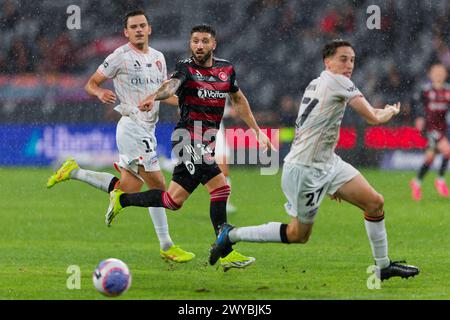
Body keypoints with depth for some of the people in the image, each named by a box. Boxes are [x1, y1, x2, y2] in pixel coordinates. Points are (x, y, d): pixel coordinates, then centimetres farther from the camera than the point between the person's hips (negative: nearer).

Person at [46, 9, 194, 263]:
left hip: (148, 128, 8)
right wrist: (100, 93, -24)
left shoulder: (158, 57, 15)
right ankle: (167, 246, -3)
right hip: (132, 126, -8)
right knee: (158, 185, -10)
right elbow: (91, 83, -2)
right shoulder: (121, 57, -7)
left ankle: (74, 172, 19)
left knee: (129, 189, 9)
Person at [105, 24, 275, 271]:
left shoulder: (226, 69, 11)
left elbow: (238, 100, 27)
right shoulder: (186, 68, -8)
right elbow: (172, 84, -30)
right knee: (220, 188, -16)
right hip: (190, 138, -8)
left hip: (206, 143, 8)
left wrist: (257, 130, 25)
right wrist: (154, 97, -52)